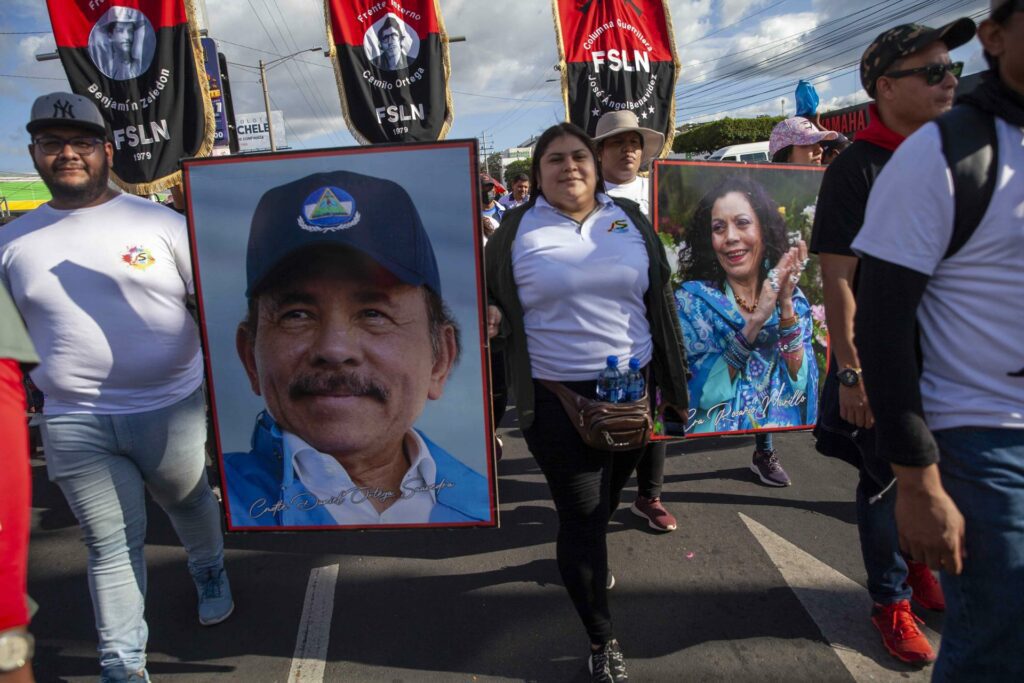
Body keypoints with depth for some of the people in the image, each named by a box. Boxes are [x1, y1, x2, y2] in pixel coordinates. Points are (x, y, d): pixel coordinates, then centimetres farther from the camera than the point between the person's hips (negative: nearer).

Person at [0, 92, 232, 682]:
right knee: (112, 544, 8)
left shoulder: (158, 223, -2)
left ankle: (210, 572, 50)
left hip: (172, 408, -1)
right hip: (76, 423, 2)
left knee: (189, 503, 20)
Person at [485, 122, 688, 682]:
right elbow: (492, 300, 7)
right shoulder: (516, 231, -2)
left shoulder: (629, 220, 6)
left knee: (606, 497, 22)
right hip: (556, 398, -3)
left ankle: (584, 558, 56)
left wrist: (672, 379, 7)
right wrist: (491, 316, -17)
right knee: (580, 514, 3)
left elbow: (659, 299, 10)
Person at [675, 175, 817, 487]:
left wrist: (786, 307, -11)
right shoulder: (691, 299, -2)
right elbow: (706, 392, -11)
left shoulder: (793, 298, 6)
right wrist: (755, 321, -18)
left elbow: (800, 384, -3)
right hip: (712, 448, -2)